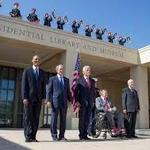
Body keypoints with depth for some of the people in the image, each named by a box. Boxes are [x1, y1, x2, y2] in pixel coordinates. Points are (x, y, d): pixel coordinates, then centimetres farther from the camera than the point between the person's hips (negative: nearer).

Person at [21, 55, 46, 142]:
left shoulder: (42, 72, 14)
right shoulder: (27, 71, 6)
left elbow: (43, 86, 11)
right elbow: (24, 85, -1)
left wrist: (44, 97, 1)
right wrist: (24, 97, -10)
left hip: (38, 98, 3)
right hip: (29, 98, -3)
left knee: (36, 118, 1)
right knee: (28, 117, -3)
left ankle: (33, 137, 5)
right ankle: (28, 137, 0)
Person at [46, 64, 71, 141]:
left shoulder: (66, 80, 17)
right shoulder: (52, 79, 6)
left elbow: (68, 91, 17)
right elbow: (49, 90, 2)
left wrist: (70, 100, 9)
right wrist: (48, 100, -8)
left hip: (64, 102, 4)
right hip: (55, 102, -3)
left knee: (63, 119, 4)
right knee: (54, 119, 0)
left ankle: (62, 135, 12)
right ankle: (54, 135, 9)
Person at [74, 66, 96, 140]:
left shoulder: (92, 81, 15)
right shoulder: (79, 80, 1)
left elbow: (93, 92, 17)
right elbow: (76, 91, -2)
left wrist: (93, 101, 9)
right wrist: (77, 101, -9)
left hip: (90, 103, 4)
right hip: (82, 103, -4)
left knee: (87, 120, 5)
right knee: (82, 119, 0)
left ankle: (85, 135, 12)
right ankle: (81, 135, 8)